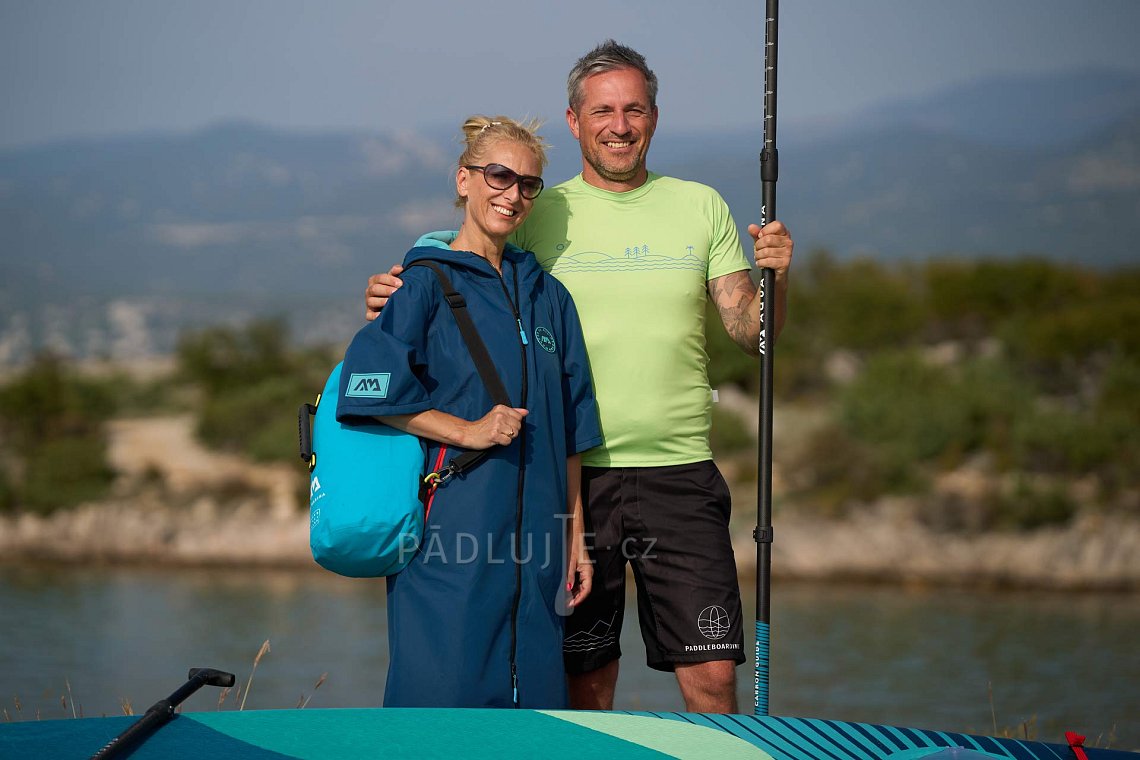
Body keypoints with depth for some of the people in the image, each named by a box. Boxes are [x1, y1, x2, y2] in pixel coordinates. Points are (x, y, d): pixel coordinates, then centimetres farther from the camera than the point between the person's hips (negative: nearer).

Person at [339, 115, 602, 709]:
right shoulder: (428, 282, -1)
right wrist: (466, 430, -15)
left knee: (532, 700, 4)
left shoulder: (547, 296, 16)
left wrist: (576, 538, 13)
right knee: (443, 700, -7)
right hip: (451, 523, -5)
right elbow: (370, 389, -11)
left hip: (531, 542, 5)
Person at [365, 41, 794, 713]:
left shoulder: (701, 207, 8)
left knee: (712, 675, -5)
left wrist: (776, 279, -13)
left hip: (680, 471, 0)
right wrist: (398, 302, -11)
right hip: (574, 474, 0)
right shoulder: (538, 215, 6)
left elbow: (752, 335, 6)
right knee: (586, 683, 5)